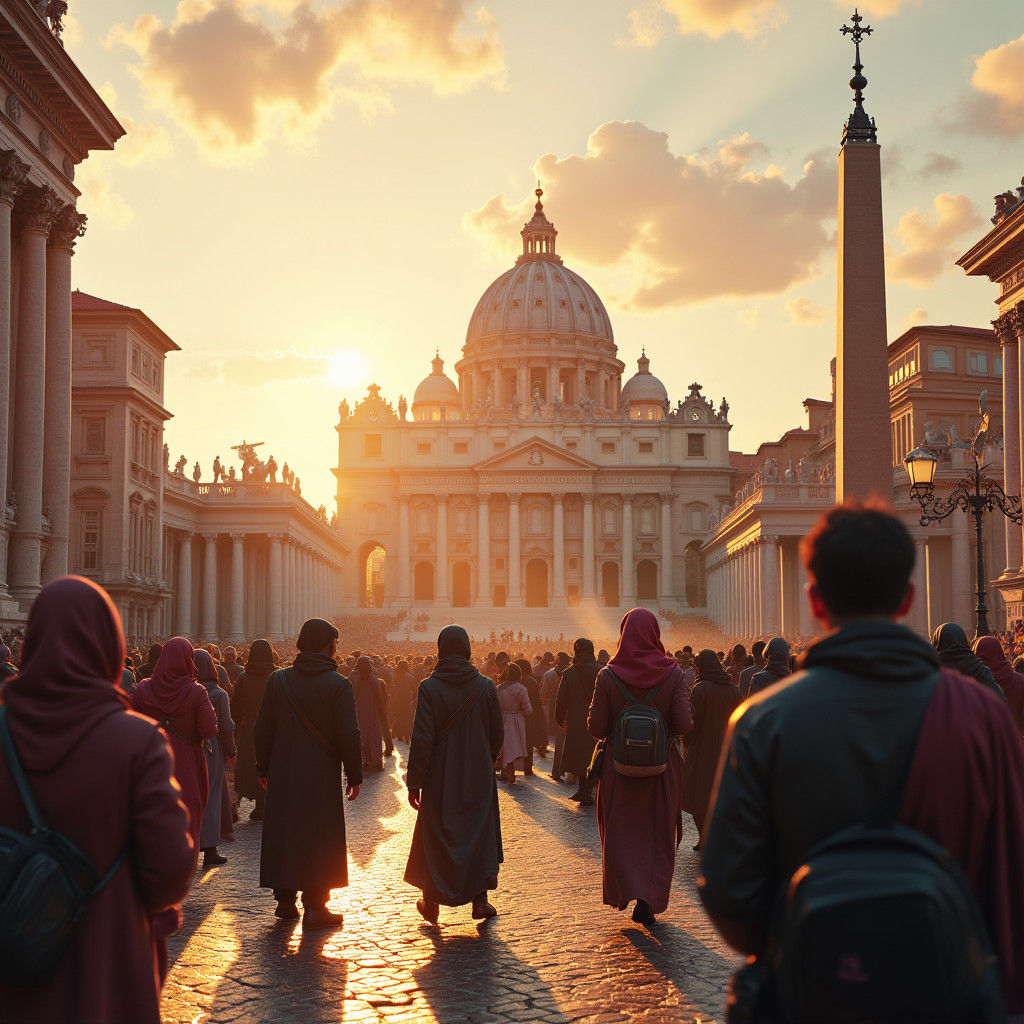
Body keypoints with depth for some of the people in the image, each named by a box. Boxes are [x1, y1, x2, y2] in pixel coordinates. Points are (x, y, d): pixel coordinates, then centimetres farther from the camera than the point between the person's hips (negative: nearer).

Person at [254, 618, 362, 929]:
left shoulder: (277, 680, 1)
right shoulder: (338, 685, -9)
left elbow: (262, 729, 4)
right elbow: (349, 735, -10)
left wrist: (263, 767, 15)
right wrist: (355, 775, -1)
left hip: (283, 775, 3)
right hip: (323, 775, -3)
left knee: (283, 832, 13)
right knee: (319, 837, 3)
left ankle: (285, 900, 19)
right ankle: (314, 906, 3)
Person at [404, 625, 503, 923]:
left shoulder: (429, 688, -12)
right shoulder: (485, 686, -4)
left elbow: (422, 739, -14)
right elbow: (497, 734, 3)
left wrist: (414, 783, -9)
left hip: (441, 779, -1)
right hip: (478, 778, 1)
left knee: (435, 838, 12)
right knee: (480, 836, 12)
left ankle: (431, 901, 20)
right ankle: (480, 898, 7)